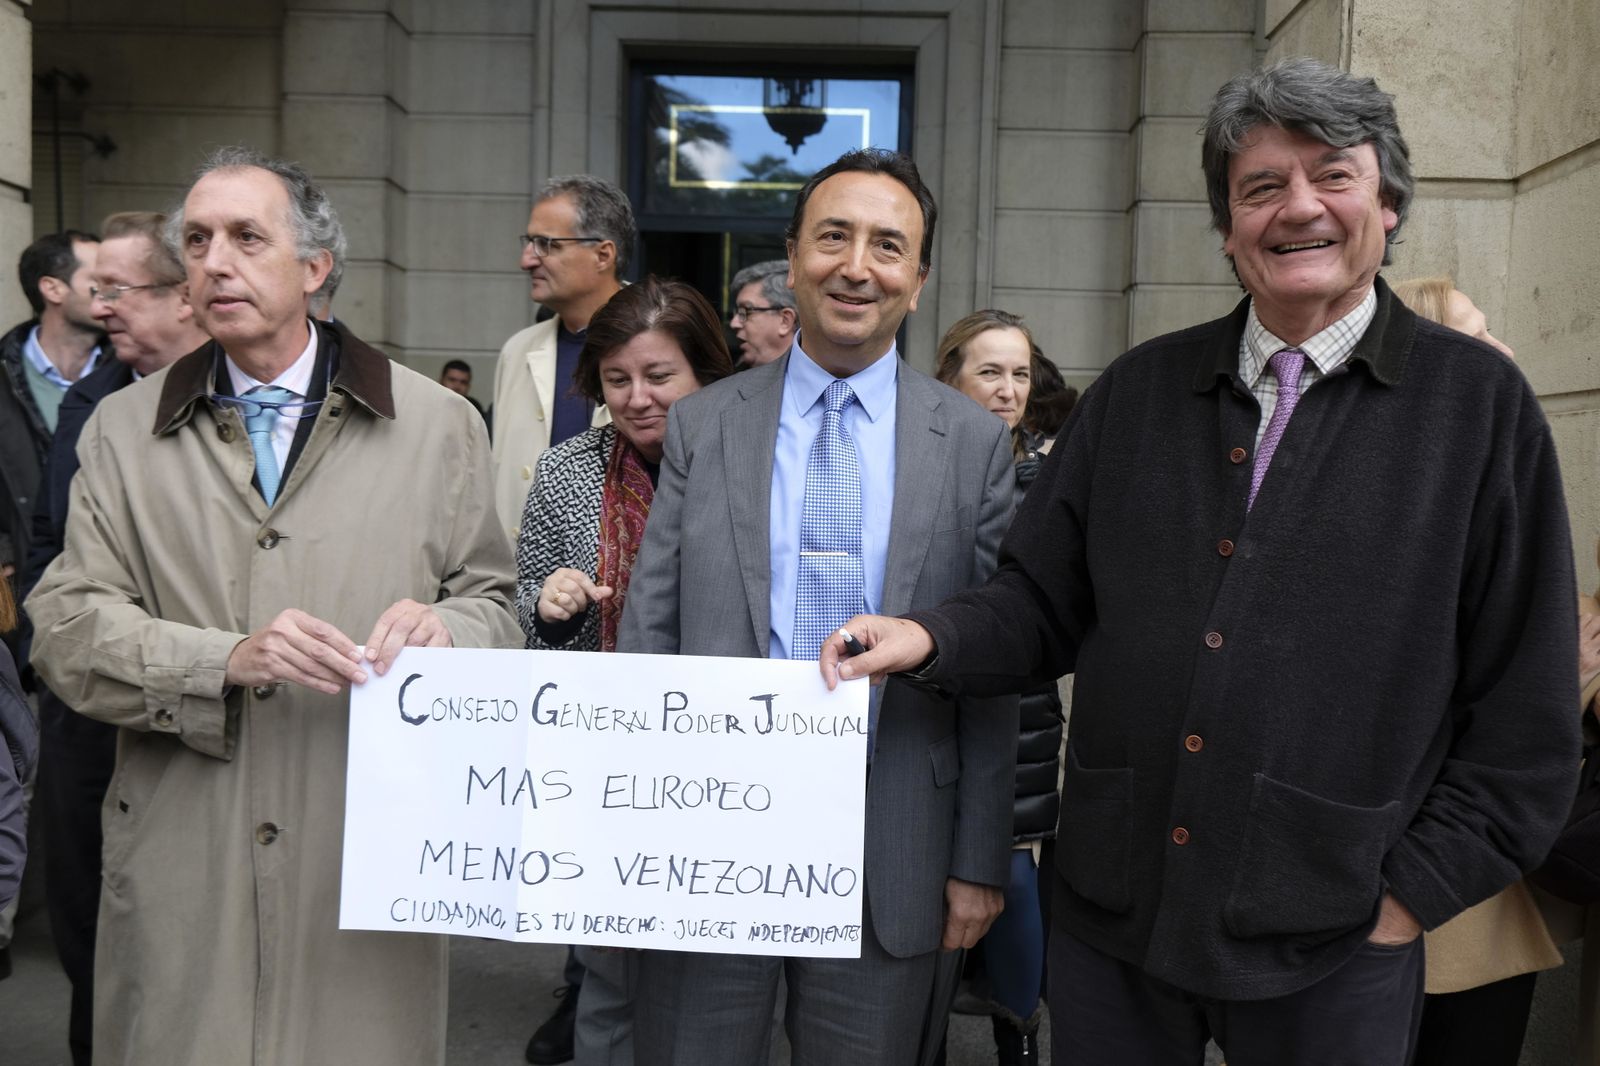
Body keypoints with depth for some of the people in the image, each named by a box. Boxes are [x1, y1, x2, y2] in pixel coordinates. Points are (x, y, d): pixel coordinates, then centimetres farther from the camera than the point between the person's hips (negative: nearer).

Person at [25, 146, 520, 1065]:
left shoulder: (437, 424, 4)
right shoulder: (123, 430, 8)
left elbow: (496, 606, 5)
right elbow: (65, 627, 0)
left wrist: (442, 628, -18)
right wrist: (224, 660, -16)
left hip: (368, 859, -1)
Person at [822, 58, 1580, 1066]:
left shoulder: (1479, 402, -3)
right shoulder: (1139, 389, 5)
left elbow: (1528, 704, -2)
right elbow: (1045, 602, 7)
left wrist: (1415, 891, -5)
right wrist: (932, 638, -11)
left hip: (1332, 945, -2)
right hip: (1111, 911, 3)